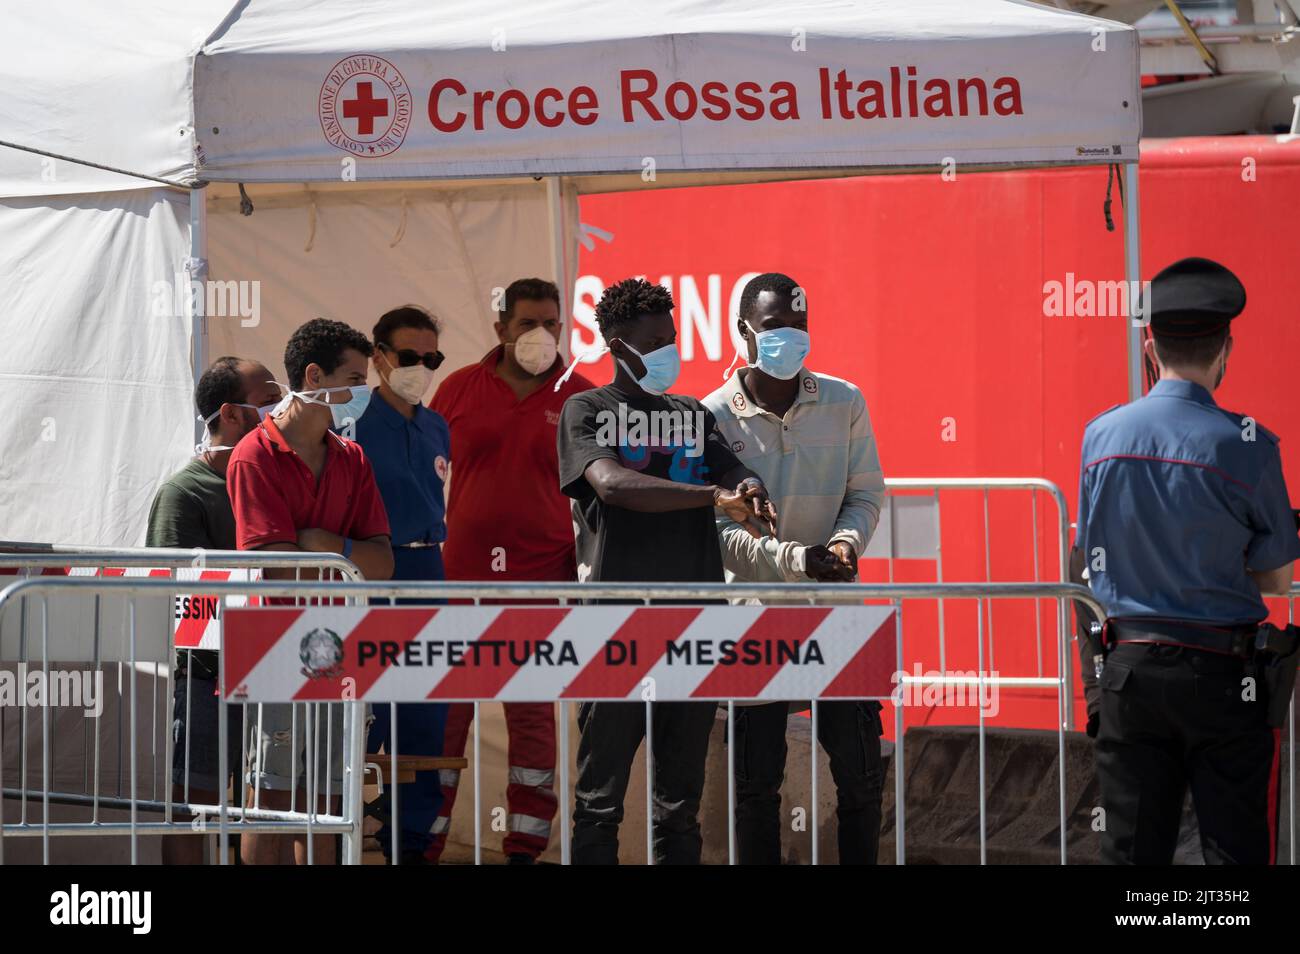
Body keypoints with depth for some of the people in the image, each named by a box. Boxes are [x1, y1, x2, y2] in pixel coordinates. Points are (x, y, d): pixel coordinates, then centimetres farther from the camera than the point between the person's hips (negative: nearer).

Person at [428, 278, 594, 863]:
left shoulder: (580, 399, 4)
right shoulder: (459, 390, 6)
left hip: (542, 579, -1)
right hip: (460, 574, 1)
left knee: (532, 716, 3)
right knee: (443, 711, 0)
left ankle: (525, 847, 8)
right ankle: (424, 842, 5)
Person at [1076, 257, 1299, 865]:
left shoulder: (1101, 435, 0)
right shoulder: (1246, 446, -12)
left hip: (1129, 671, 4)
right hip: (1219, 674, -3)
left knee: (1132, 847, 8)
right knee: (1233, 846, 2)